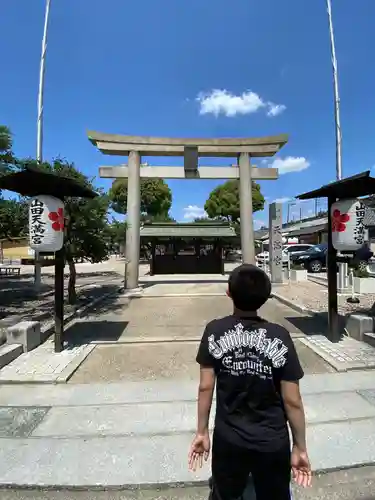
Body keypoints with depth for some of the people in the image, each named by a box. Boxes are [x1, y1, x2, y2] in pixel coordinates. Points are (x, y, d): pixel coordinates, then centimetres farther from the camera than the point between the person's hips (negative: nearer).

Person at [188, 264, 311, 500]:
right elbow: (292, 401, -13)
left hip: (228, 439, 1)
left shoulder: (215, 331, -18)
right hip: (272, 442, 0)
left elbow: (206, 387, -11)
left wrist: (202, 432, 4)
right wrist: (300, 447, 3)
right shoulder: (280, 336, -19)